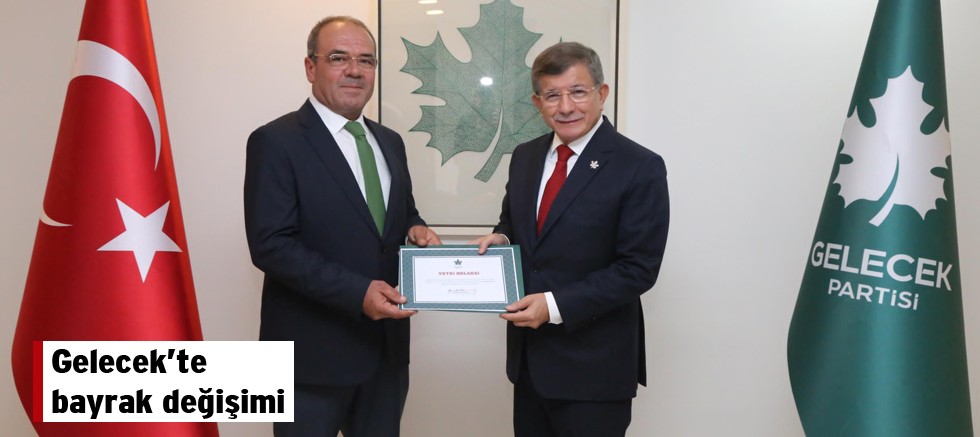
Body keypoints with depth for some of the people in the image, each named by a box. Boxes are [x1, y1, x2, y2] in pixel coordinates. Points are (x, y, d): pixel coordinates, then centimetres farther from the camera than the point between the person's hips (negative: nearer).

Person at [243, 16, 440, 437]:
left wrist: (416, 229, -5)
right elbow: (270, 244, -17)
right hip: (314, 349, -6)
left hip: (386, 344, 6)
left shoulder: (389, 142, 11)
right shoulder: (276, 141, -11)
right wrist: (356, 293, -25)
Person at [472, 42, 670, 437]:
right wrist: (500, 238, -5)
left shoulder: (640, 168, -13)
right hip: (529, 353, 6)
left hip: (594, 365, -5)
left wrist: (556, 305, -21)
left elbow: (638, 268, -16)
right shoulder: (524, 156, 7)